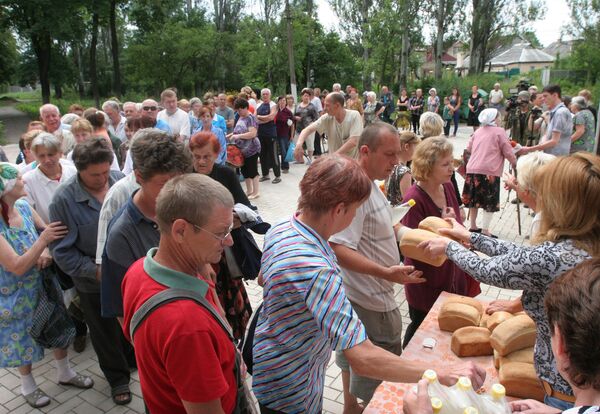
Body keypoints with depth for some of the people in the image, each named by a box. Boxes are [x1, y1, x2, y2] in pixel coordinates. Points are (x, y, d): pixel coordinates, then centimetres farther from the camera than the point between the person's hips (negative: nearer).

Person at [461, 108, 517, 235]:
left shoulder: (478, 131, 16)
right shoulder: (499, 131, 0)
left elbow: (468, 149, 18)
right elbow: (508, 152, -1)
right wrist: (514, 163, 15)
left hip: (472, 169, 6)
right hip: (489, 171, -6)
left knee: (474, 199, 16)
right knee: (490, 202, 1)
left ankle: (473, 226, 26)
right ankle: (485, 230, -2)